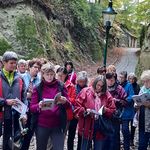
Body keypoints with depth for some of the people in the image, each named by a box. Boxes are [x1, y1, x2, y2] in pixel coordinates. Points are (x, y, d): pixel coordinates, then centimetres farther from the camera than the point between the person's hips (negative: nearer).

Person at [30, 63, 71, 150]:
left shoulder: (61, 87, 4)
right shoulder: (38, 88, 3)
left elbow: (69, 106, 5)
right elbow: (32, 108, 0)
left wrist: (65, 101, -17)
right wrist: (39, 105, -21)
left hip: (58, 125, 0)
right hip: (42, 125, 1)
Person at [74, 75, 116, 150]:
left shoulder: (107, 95, 5)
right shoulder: (85, 91, -2)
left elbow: (112, 110, 6)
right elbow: (77, 106, -4)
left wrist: (106, 110, -13)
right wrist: (85, 111, -19)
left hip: (101, 128, 2)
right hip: (87, 127, -2)